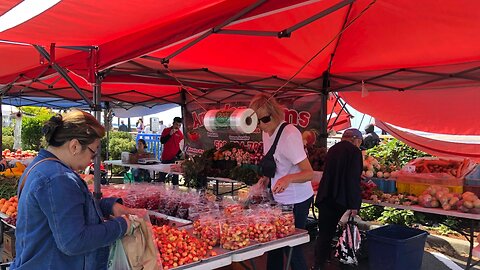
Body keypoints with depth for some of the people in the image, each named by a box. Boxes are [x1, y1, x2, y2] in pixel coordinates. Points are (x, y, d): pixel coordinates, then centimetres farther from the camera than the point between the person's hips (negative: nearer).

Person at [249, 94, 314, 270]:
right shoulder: (266, 132, 2)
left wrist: (288, 178, -45)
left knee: (291, 248, 2)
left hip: (296, 201, -8)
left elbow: (309, 173, -27)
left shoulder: (289, 135, -24)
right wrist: (267, 178, 1)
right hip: (279, 198, 8)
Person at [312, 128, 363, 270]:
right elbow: (353, 180, -17)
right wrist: (354, 205, -15)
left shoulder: (333, 149, 12)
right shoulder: (354, 152, -9)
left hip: (325, 199, 6)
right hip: (341, 201, -6)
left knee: (324, 233, 11)